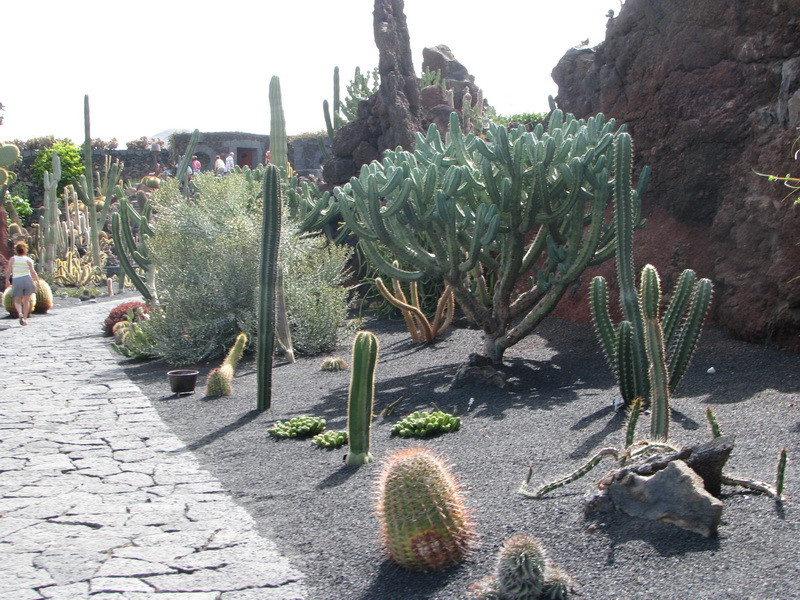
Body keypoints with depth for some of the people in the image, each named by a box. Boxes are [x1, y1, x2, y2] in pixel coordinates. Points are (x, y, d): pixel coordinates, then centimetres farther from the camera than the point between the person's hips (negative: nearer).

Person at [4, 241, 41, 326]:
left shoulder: (12, 259, -1)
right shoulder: (28, 259, -2)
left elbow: (8, 271, 0)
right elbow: (33, 272, -5)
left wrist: (7, 280, 13)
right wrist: (37, 281, 1)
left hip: (16, 281, 0)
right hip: (27, 280, 0)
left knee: (17, 301, 10)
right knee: (26, 301, 11)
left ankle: (20, 313, -18)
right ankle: (25, 319, 8)